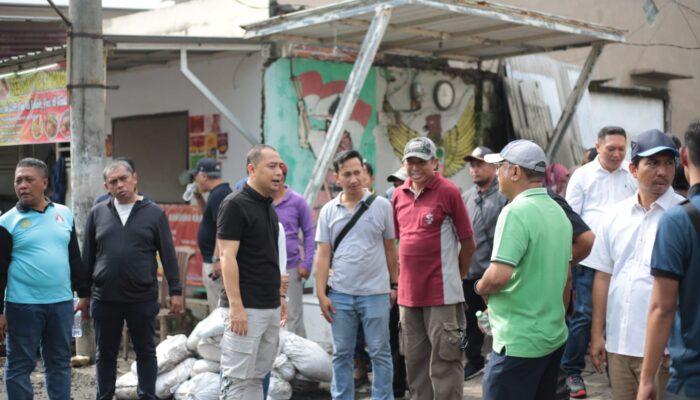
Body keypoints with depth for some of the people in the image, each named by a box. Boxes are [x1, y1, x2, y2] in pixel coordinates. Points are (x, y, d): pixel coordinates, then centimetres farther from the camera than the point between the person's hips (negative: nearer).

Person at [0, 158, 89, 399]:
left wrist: (83, 293, 13)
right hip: (23, 305, -4)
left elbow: (75, 258, 15)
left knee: (60, 362, 12)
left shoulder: (64, 214, 8)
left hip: (61, 302, 4)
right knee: (20, 365, 4)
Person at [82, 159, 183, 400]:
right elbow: (87, 256, 9)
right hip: (104, 298, 2)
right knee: (106, 353, 12)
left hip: (143, 298, -2)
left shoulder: (154, 213, 0)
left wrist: (175, 291, -3)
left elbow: (168, 255, 0)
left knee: (145, 352, 9)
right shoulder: (97, 214, 5)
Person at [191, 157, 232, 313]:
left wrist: (217, 259, -29)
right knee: (219, 308, 15)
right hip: (213, 260, 10)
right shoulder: (221, 192, 15)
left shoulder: (219, 194, -16)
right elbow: (208, 216, 32)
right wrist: (198, 197, 18)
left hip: (215, 261, -10)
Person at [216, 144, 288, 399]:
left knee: (256, 376, 13)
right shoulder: (235, 205, -12)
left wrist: (280, 296, 19)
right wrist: (236, 306, -21)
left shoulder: (269, 207, 14)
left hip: (270, 307, 9)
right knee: (237, 378, -4)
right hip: (246, 308, -8)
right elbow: (227, 258, -17)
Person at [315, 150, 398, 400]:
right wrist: (321, 294, -1)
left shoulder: (381, 206, -1)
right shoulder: (328, 211, 4)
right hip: (340, 294, 2)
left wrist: (393, 285, 5)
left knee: (380, 353, 6)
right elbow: (323, 255, 4)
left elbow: (390, 249, 5)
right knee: (341, 354, 11)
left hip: (375, 293, -2)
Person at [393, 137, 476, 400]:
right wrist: (402, 277, 14)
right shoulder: (399, 195, 8)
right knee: (415, 361, 15)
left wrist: (457, 277, 4)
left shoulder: (448, 192, -8)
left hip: (442, 294, -6)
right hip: (408, 293, 6)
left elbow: (468, 243, -4)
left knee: (444, 361, -2)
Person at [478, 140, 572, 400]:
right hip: (553, 335, 9)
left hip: (519, 341, -9)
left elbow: (499, 276, -25)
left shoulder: (516, 211, -17)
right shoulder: (558, 211, 12)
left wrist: (480, 288, -6)